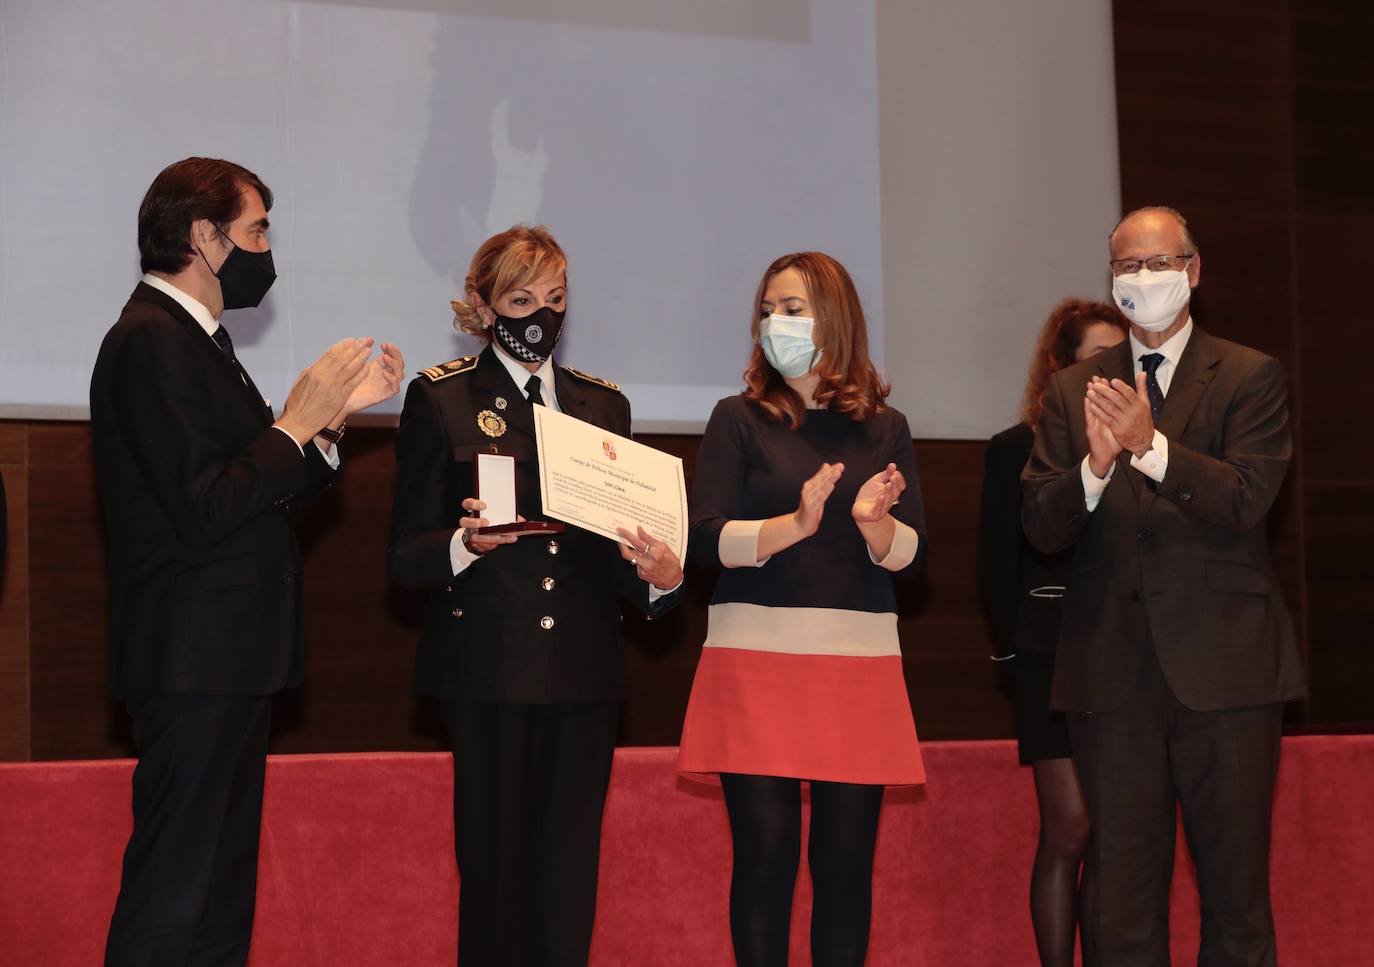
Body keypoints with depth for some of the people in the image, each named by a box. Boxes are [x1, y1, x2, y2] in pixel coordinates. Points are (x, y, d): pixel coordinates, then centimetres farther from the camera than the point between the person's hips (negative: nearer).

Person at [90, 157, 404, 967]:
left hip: (227, 659, 11)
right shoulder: (152, 341, -15)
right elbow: (203, 512, -22)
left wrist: (337, 414, 8)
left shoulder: (191, 339, 16)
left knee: (220, 892, 15)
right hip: (195, 660, -11)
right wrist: (300, 422, -14)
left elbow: (262, 497, 16)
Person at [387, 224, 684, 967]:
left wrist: (660, 578, -5)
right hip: (489, 669, -3)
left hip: (585, 673, 4)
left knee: (569, 883, 0)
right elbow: (405, 554, 0)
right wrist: (464, 544, -21)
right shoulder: (441, 398, 5)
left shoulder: (603, 404, 18)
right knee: (495, 872, -3)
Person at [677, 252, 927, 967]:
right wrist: (797, 524, -19)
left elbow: (911, 555, 6)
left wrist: (874, 523, -15)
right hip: (758, 659, -2)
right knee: (766, 856, -5)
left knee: (848, 860, 2)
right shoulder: (740, 419, 5)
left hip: (860, 664, 2)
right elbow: (705, 538, -6)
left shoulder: (884, 428, 11)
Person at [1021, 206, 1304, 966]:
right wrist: (1095, 464, -18)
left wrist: (1150, 445, -24)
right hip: (1112, 669, 2)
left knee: (1237, 895, 3)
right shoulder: (1073, 391, 12)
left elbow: (1246, 501, -11)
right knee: (1122, 903, 4)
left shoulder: (1250, 378, 3)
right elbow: (1040, 528, 2)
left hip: (1223, 665, -2)